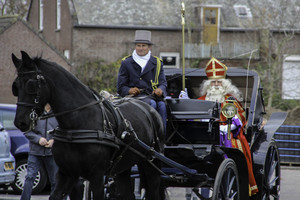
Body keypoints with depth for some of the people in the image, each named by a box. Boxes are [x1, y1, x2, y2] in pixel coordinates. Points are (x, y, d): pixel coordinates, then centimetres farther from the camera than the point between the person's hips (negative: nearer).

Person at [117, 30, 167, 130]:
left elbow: (163, 82, 10)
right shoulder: (126, 63, 14)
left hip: (152, 95, 2)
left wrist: (160, 90, -16)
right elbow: (121, 87, 10)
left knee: (162, 105, -32)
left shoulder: (157, 63, 19)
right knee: (152, 103, -33)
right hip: (135, 96, -2)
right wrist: (130, 90, -14)